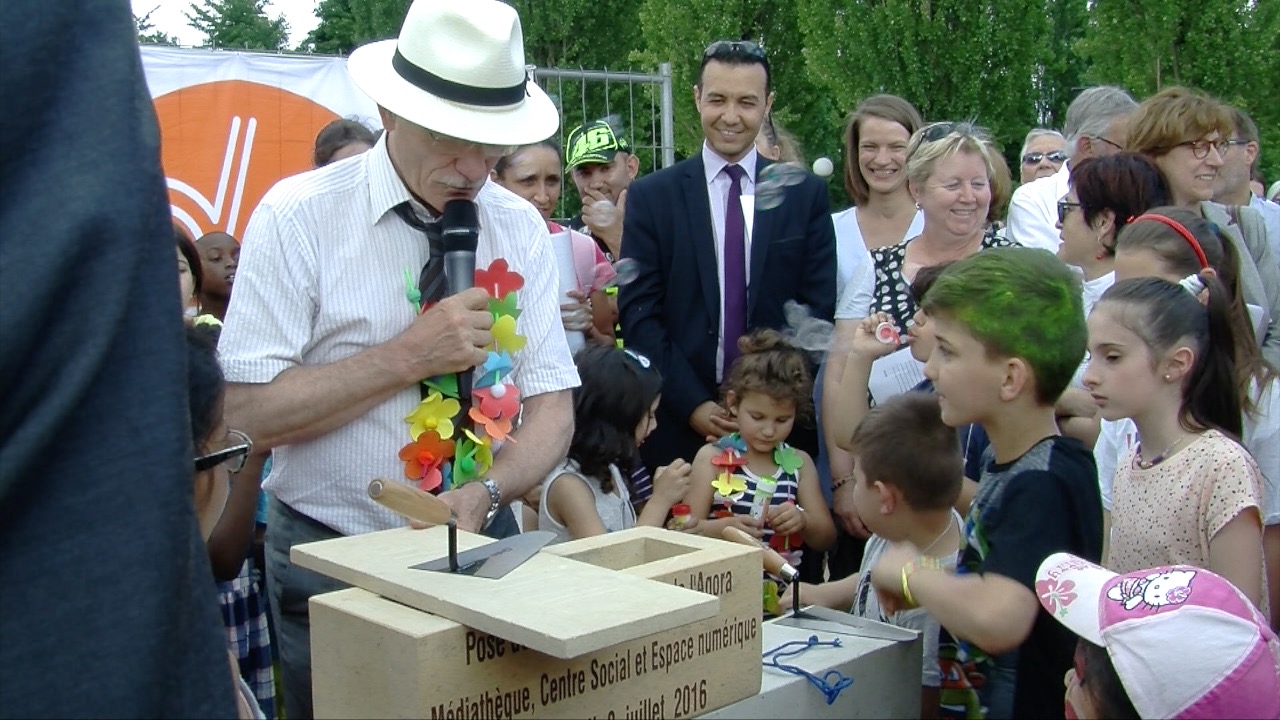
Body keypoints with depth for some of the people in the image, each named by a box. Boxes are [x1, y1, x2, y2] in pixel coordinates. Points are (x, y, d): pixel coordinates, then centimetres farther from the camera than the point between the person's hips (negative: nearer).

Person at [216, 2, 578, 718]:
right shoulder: (300, 215, -12)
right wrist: (412, 355, -22)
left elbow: (552, 409, -3)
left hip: (484, 548, 3)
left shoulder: (520, 226, -1)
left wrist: (483, 493, -21)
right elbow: (250, 410, -16)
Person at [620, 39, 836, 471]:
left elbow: (818, 307, 2)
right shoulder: (651, 196, 1)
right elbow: (638, 313, -2)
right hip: (679, 420, -1)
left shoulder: (807, 195, 4)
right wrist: (693, 404, -11)